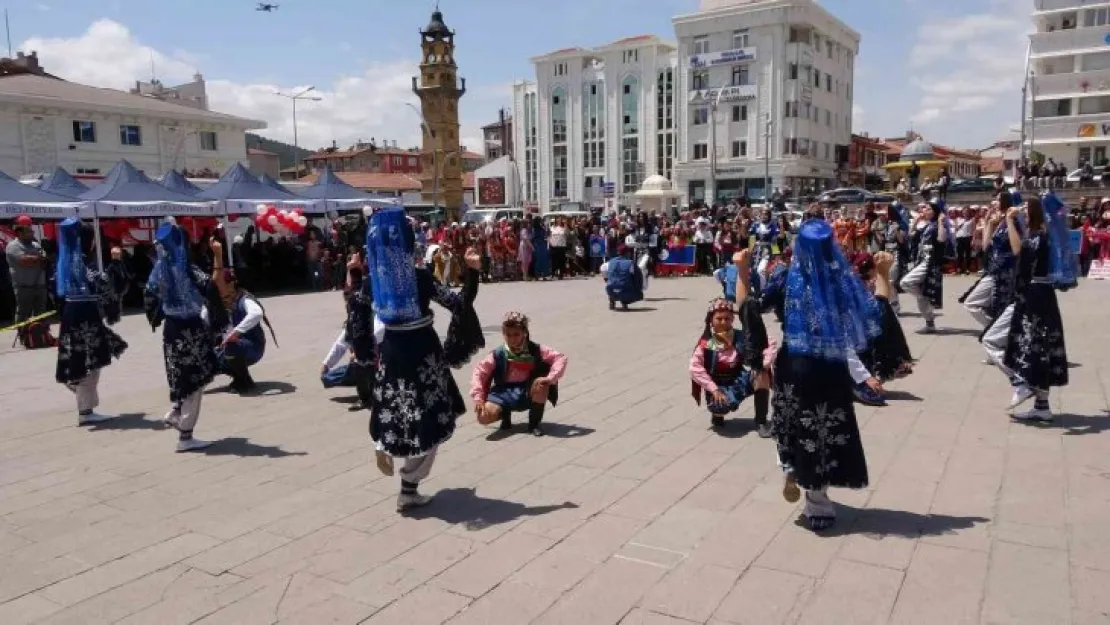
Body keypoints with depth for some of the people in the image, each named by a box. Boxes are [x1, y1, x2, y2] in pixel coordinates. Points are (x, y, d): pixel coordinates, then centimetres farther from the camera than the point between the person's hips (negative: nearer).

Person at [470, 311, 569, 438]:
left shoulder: (535, 350, -8)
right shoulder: (498, 355, -6)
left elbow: (560, 358, -15)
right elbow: (479, 372, -5)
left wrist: (551, 378, -31)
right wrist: (478, 397, -17)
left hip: (528, 393, 0)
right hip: (505, 393, 0)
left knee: (541, 384, -34)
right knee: (484, 417, -27)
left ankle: (534, 423, -8)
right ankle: (505, 416, 13)